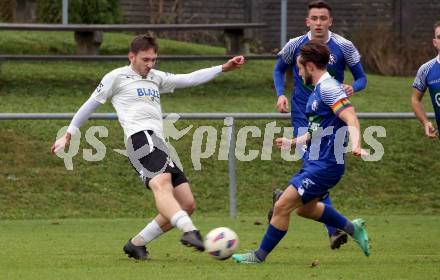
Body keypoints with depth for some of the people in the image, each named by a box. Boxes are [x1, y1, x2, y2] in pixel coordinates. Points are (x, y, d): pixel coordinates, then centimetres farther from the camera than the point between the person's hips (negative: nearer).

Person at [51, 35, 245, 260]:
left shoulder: (156, 78, 28)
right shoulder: (117, 77, 11)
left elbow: (189, 79, 26)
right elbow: (91, 105, 17)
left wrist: (223, 68, 19)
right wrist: (69, 134, 17)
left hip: (159, 144, 8)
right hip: (140, 137, -8)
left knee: (187, 204, -1)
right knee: (162, 183, -34)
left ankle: (136, 244, 6)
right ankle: (189, 231, -57)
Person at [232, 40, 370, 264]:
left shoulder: (329, 88, -16)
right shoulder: (319, 90, 15)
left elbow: (351, 120, -27)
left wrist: (355, 145, -43)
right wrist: (293, 142, 33)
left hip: (324, 166, -11)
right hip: (314, 163, 11)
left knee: (282, 206, -8)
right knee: (306, 208, 26)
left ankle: (260, 255, 3)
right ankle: (352, 228, 35)